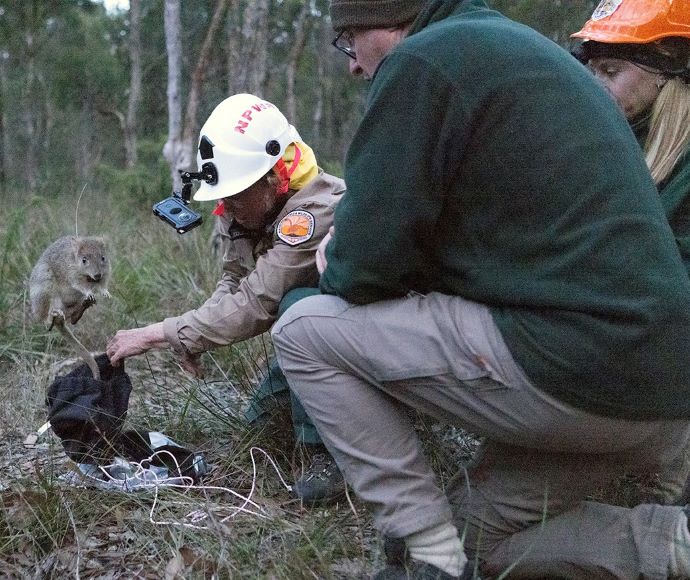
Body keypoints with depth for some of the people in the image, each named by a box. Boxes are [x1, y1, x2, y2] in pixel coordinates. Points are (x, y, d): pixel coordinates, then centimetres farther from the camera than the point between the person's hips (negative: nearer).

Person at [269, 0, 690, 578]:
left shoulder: (425, 59, -8)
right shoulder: (515, 48, 21)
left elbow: (366, 264, -12)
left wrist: (338, 270, 11)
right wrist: (355, 250, 19)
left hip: (571, 368, -10)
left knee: (302, 332, 1)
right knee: (471, 532, 26)